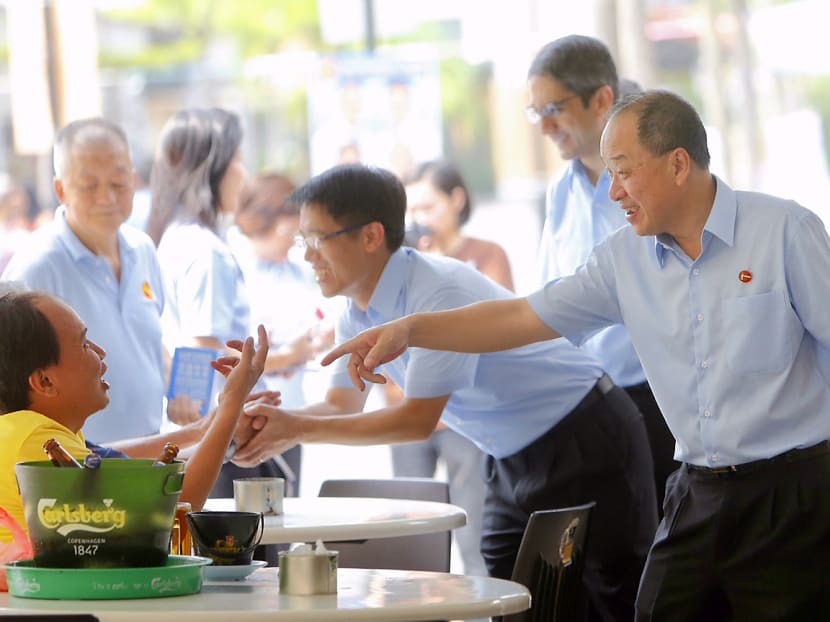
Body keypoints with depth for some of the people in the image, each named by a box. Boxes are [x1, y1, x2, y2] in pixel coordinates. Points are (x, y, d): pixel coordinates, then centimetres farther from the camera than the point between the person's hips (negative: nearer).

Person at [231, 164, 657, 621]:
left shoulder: (441, 293, -29)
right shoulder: (357, 312, -1)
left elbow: (419, 419, -28)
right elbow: (342, 406, 4)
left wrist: (297, 428, -27)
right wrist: (273, 425, -17)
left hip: (585, 441, -9)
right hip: (513, 458, 9)